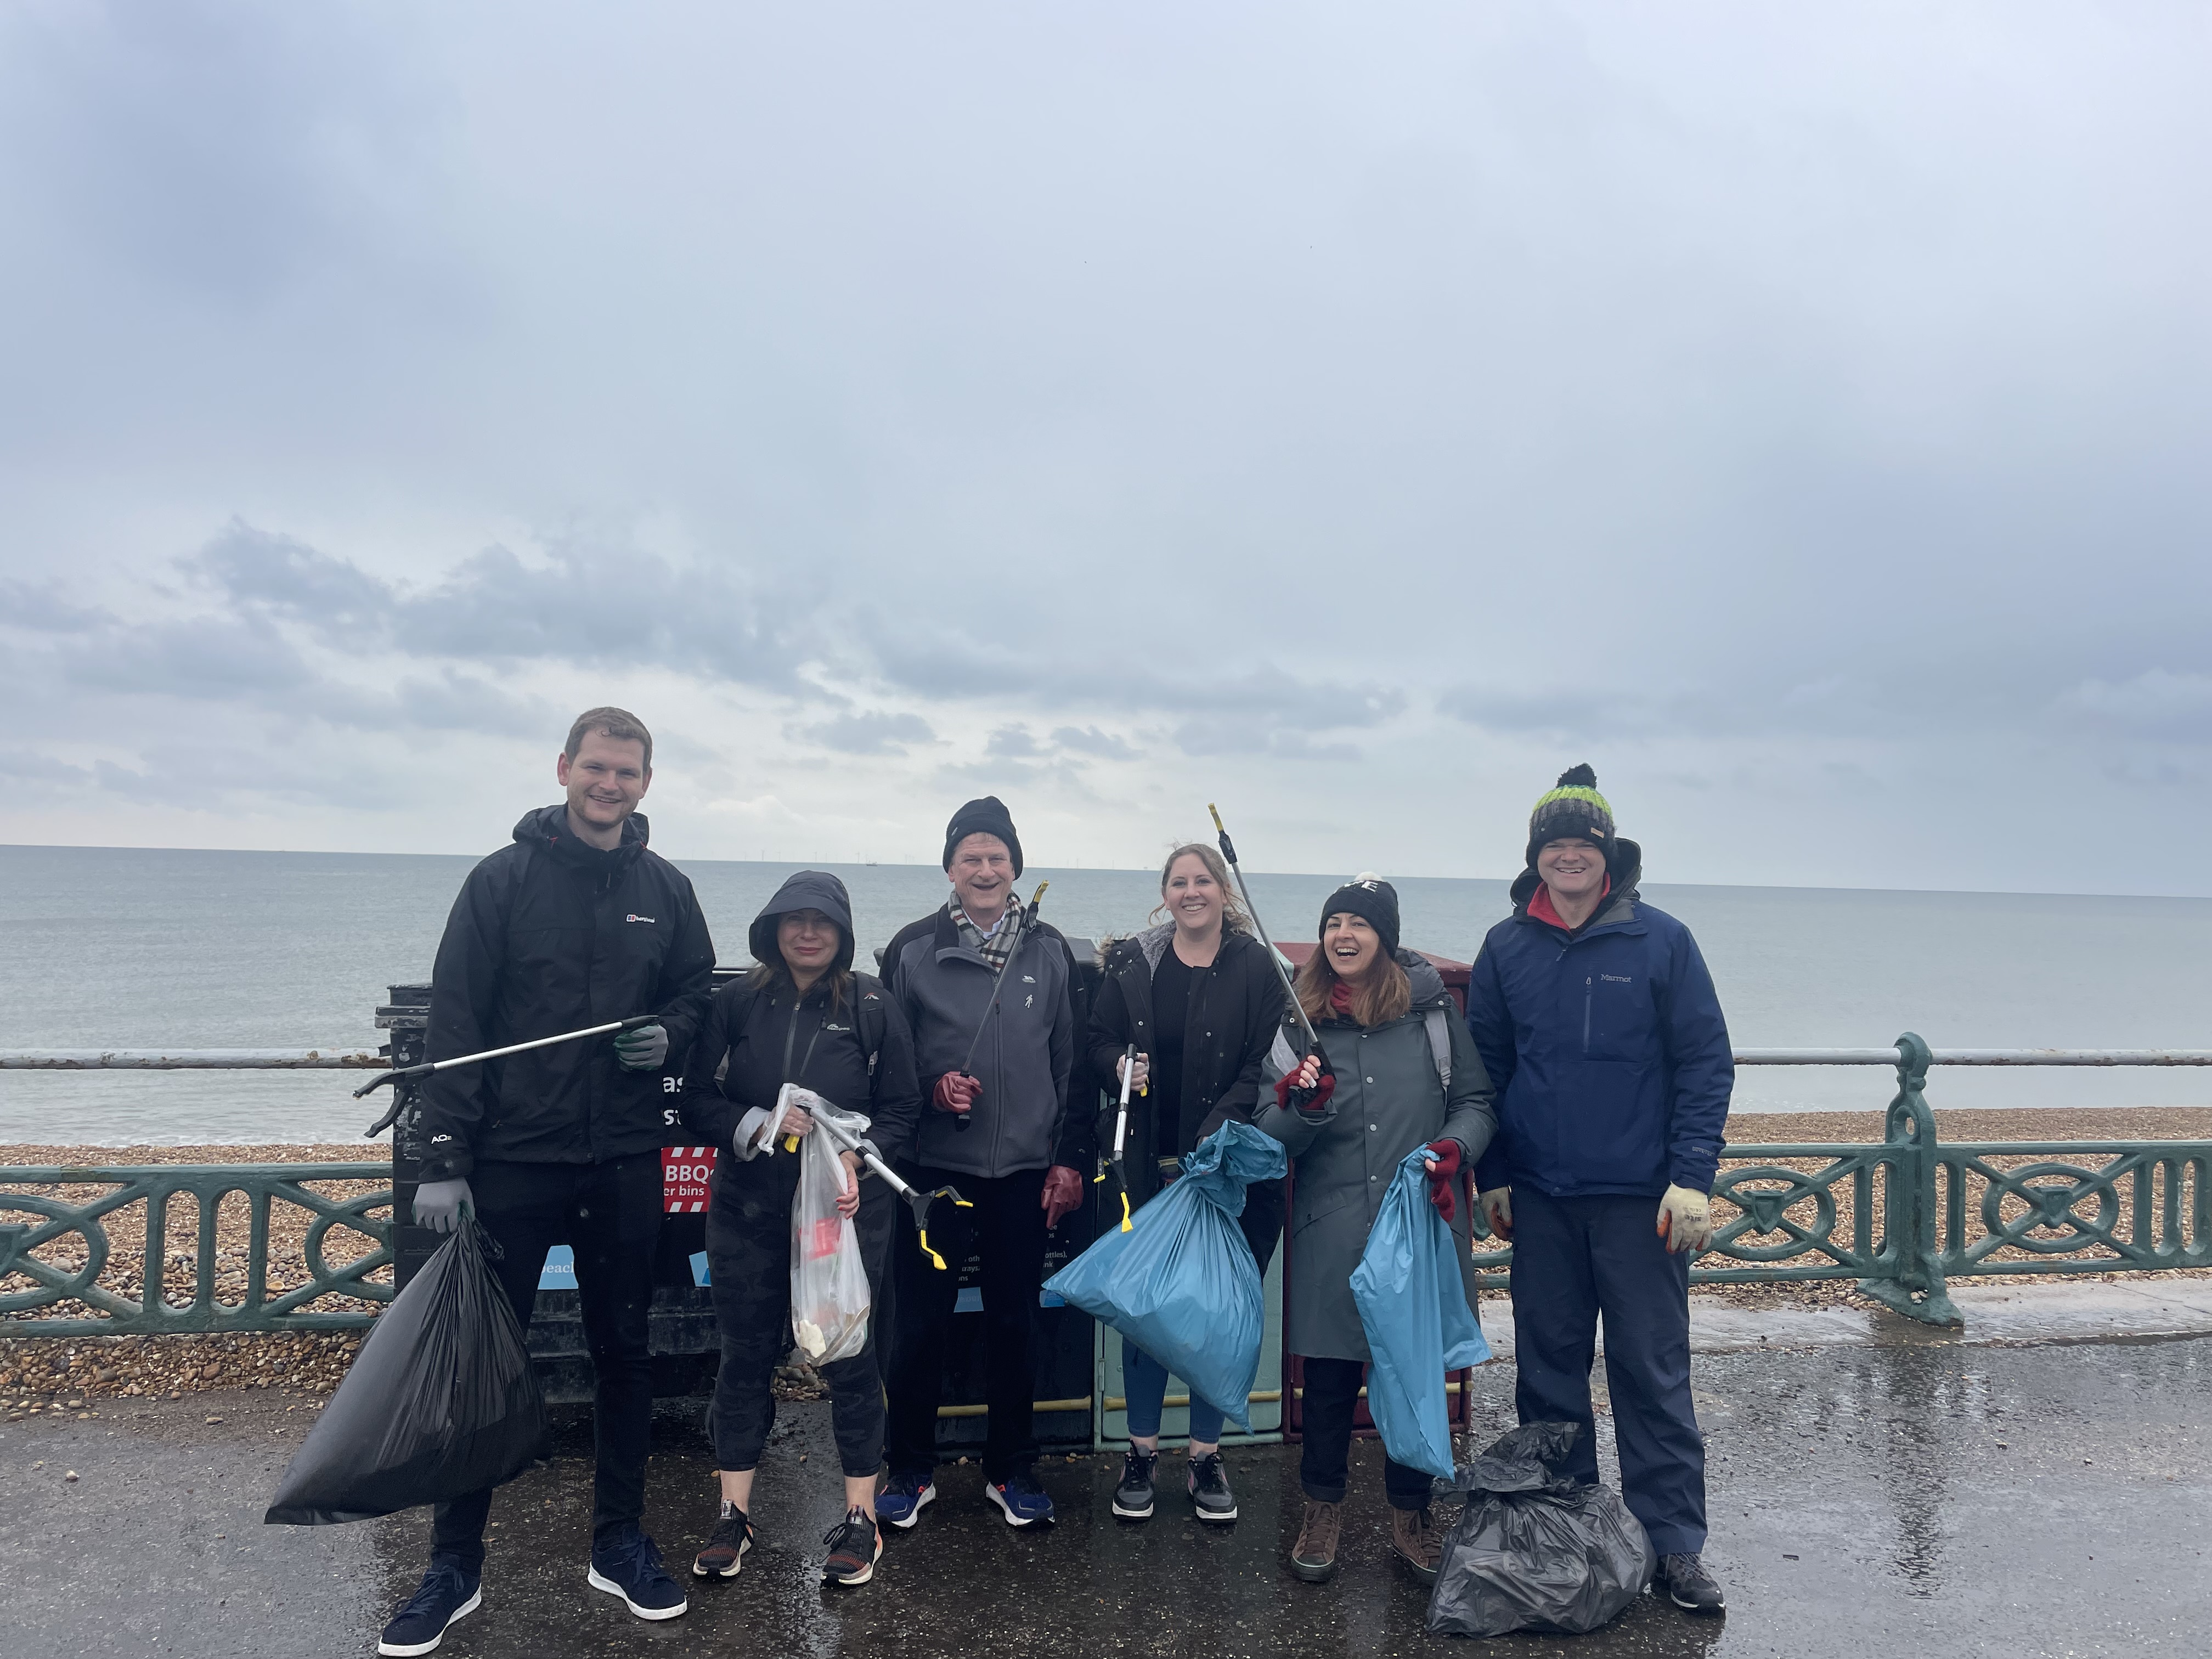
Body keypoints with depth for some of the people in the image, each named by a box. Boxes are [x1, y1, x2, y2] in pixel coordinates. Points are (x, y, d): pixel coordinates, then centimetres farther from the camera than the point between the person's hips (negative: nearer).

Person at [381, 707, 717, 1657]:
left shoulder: (666, 890, 4)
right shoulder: (504, 880, -4)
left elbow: (696, 992, 15)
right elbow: (454, 1025, -6)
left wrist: (669, 1036, -9)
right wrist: (445, 1162, -11)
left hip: (626, 1161, 3)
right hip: (514, 1158, -2)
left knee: (624, 1352, 12)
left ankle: (619, 1543, 28)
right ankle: (455, 1566, 23)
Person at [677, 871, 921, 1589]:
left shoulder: (874, 1007, -1)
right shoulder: (736, 1003, 2)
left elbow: (901, 1111, 2)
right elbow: (698, 1100, 2)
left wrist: (857, 1156, -14)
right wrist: (760, 1124, -14)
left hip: (846, 1208, -1)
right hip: (748, 1208, 2)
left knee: (848, 1356, 4)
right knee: (744, 1355, 10)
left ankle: (860, 1517, 20)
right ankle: (734, 1513, 27)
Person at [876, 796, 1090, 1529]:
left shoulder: (1050, 953, 4)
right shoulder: (912, 950, -1)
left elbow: (1071, 1061, 7)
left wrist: (1070, 1157, 3)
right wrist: (930, 1087, -13)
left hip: (1026, 1170, 1)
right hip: (935, 1166, -1)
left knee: (1014, 1324, 12)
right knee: (919, 1323, 6)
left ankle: (1011, 1469, 29)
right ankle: (911, 1469, 26)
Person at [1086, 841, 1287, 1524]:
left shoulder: (1255, 968, -3)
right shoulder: (1132, 963, 4)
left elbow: (1262, 1065, -6)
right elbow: (1099, 1041, 9)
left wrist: (1217, 1137, -17)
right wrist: (1120, 1065, -13)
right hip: (1146, 1162, 1)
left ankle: (1206, 1457, 24)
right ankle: (1141, 1453, 24)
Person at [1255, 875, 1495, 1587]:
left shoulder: (1432, 1005, 2)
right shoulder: (1298, 1016, 3)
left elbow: (1476, 1098, 8)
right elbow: (1272, 1137, 4)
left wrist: (1454, 1147, -12)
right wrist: (1301, 1108, -18)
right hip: (1331, 1227, 0)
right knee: (1330, 1374, 7)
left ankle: (1411, 1513, 31)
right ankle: (1323, 1509, 29)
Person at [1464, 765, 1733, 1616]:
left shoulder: (1661, 941, -3)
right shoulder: (1506, 948, 4)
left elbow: (1706, 1062, -3)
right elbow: (1486, 1066, 9)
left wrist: (1692, 1176, -10)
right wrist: (1491, 1176, 7)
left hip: (1641, 1198, -2)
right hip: (1541, 1201, 3)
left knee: (1653, 1374, 3)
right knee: (1548, 1371, 11)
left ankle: (1673, 1543, 17)